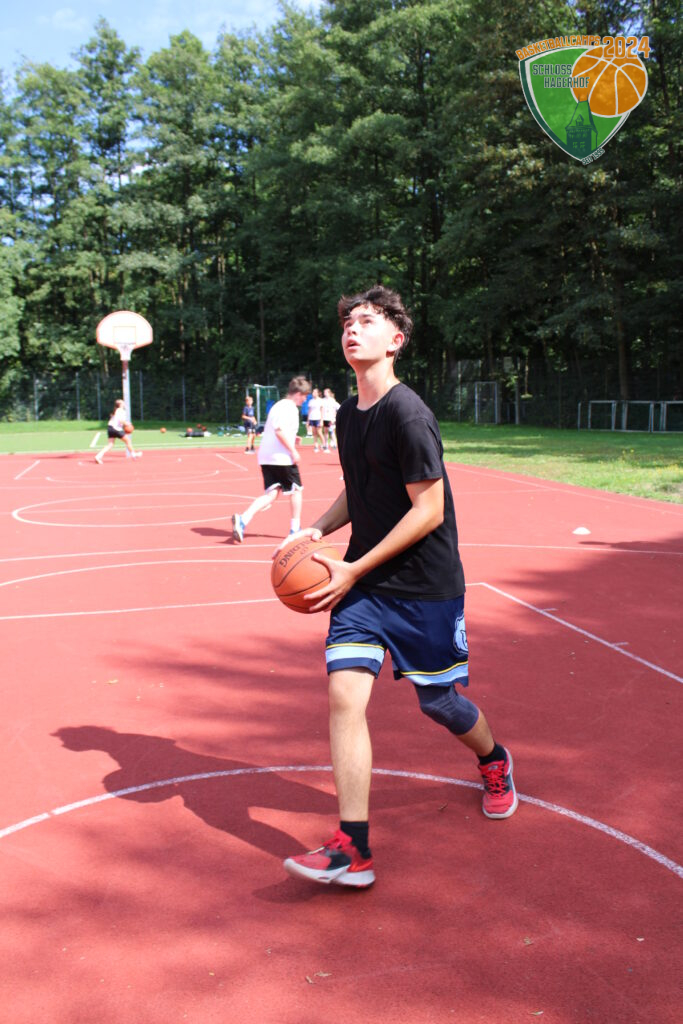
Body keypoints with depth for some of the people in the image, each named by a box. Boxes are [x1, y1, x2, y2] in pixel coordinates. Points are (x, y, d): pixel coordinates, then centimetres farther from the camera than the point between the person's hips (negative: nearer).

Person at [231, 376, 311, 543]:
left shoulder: (279, 405, 19)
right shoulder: (289, 408, -11)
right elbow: (280, 430, -24)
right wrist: (293, 450, -19)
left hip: (266, 457, 8)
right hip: (282, 458, -8)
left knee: (271, 493, 3)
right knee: (296, 489, 10)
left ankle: (243, 519, -17)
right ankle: (295, 528, 16)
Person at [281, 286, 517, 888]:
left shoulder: (406, 414, -18)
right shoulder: (348, 415, 7)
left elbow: (428, 511, -19)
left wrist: (354, 570, -19)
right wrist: (317, 531, 2)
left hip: (425, 588, -6)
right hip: (364, 584, 6)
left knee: (441, 704, 10)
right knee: (345, 693, -10)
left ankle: (493, 761, 45)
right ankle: (353, 850, -5)